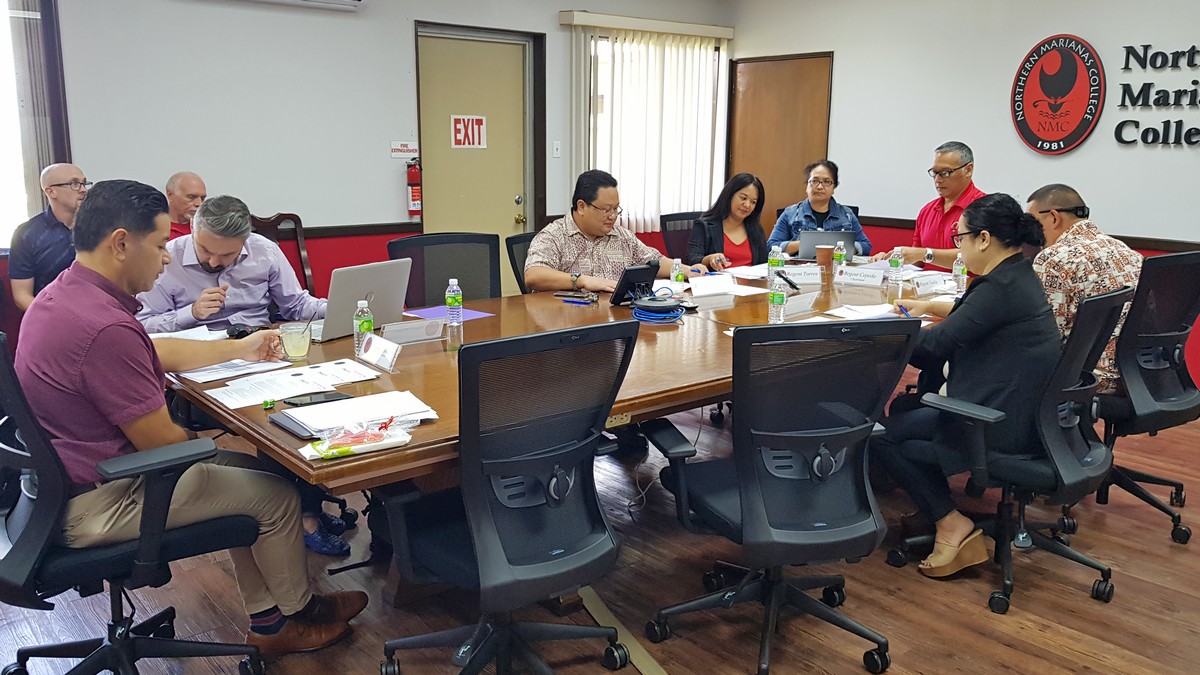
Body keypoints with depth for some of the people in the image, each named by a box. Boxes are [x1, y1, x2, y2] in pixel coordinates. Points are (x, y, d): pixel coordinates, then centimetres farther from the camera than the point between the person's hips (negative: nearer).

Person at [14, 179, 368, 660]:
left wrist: (239, 349, 23)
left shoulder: (63, 294, 3)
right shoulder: (104, 327, -31)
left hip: (62, 481, 10)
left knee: (237, 467, 19)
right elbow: (163, 443, -24)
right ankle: (296, 611, 27)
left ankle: (267, 621, 25)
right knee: (276, 494, 0)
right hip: (96, 504, -10)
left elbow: (154, 353, 18)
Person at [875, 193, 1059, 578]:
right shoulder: (1019, 276, 10)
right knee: (910, 405, 22)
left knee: (883, 435, -4)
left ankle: (951, 525, -3)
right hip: (1023, 412, 11)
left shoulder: (1002, 287, -21)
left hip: (1001, 424, -11)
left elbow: (935, 345, -19)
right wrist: (930, 307, 24)